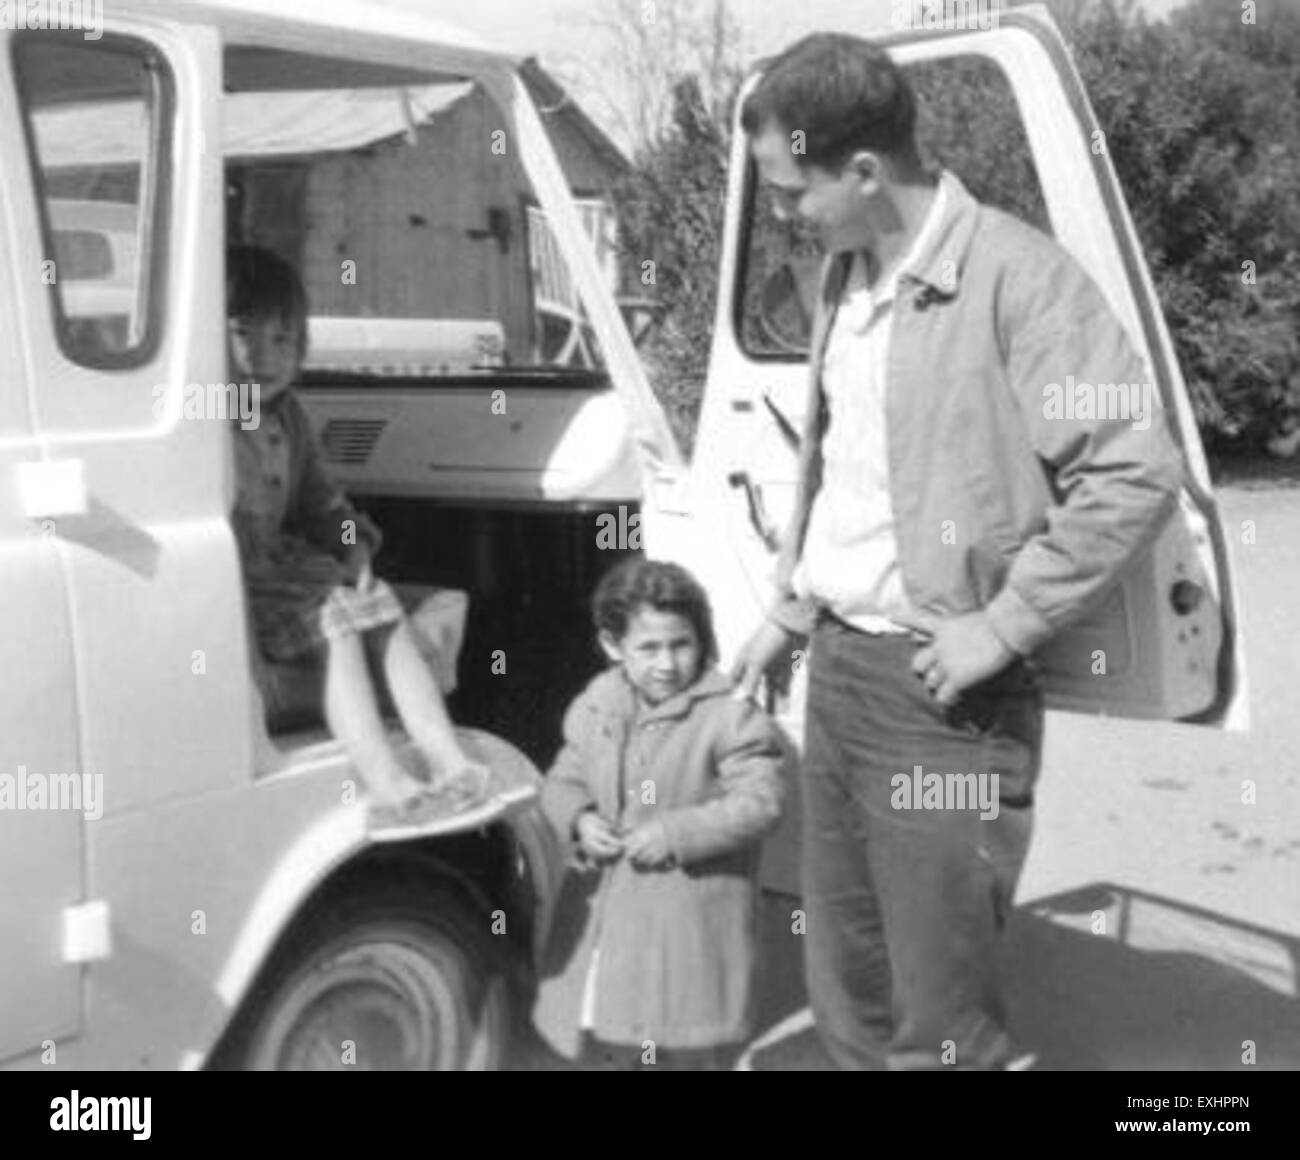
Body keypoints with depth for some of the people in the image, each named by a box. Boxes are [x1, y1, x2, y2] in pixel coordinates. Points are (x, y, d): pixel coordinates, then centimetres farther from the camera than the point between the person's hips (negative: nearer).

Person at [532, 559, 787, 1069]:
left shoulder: (728, 716, -13)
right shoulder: (593, 710, 4)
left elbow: (760, 801, -17)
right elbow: (562, 782, 14)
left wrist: (677, 833, -21)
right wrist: (578, 820, -8)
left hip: (689, 909, -5)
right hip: (603, 906, 5)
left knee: (680, 1048, 1)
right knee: (605, 1037, 16)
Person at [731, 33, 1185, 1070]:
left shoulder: (1014, 275, -17)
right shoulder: (845, 274, 9)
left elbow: (1140, 473, -20)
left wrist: (1003, 626, -18)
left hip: (942, 692, -8)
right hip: (837, 669, 8)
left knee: (940, 1024, 1)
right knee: (848, 1000, 18)